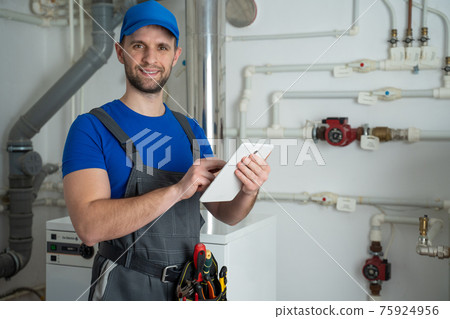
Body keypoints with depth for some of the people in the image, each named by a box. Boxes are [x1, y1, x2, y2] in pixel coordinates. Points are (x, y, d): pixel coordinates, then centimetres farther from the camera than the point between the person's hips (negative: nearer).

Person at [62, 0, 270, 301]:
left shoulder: (191, 129, 5)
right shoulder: (92, 127, -11)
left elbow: (226, 213, 6)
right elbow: (89, 226, -23)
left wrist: (249, 191, -16)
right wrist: (177, 190, -29)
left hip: (190, 285, 5)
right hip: (126, 288, -5)